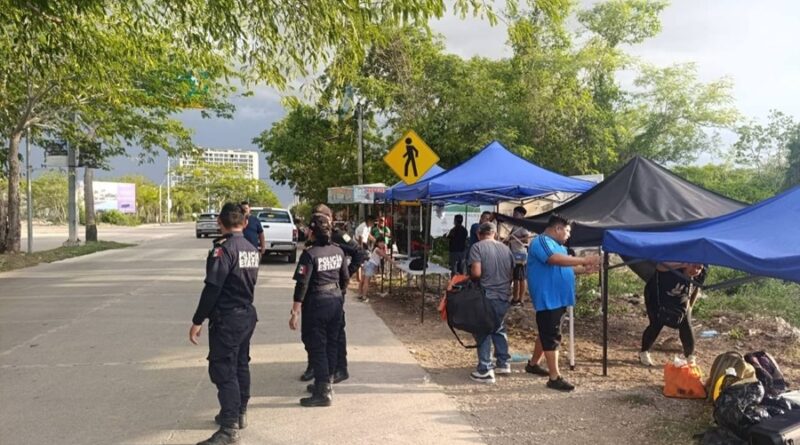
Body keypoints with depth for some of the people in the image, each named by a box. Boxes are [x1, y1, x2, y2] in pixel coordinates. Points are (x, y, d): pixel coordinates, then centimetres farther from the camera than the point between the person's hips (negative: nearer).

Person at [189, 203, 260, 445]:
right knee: (241, 365, 19)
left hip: (226, 318, -8)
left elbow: (212, 288, -20)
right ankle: (239, 413, 32)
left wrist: (197, 321, -17)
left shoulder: (223, 248, -17)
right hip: (247, 315, 8)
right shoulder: (251, 249, 8)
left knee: (223, 371, -5)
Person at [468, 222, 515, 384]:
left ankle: (485, 370, 1)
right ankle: (503, 363, 28)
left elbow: (476, 273, -18)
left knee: (483, 332, 3)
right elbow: (512, 272, 12)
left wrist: (469, 277, 2)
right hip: (504, 296, 6)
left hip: (487, 296, -5)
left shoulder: (477, 247, -9)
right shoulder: (505, 248, 7)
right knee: (499, 329, 22)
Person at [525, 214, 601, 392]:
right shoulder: (541, 242, -15)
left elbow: (565, 267, 23)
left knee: (547, 333, 18)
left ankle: (533, 364, 33)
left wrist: (584, 269, 7)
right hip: (548, 299, -10)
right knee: (551, 337, -7)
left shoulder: (558, 245, 18)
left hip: (558, 298, 10)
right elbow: (555, 260, -30)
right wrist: (583, 260, -28)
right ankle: (555, 378, -4)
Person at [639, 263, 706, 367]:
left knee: (686, 326, -4)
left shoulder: (700, 276, -19)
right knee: (656, 325, -11)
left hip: (680, 300, 5)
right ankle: (644, 353, 11)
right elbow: (660, 266, -58)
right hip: (656, 296, -5)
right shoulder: (674, 267, -37)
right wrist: (682, 264, -66)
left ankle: (690, 357, 15)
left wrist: (690, 306, 6)